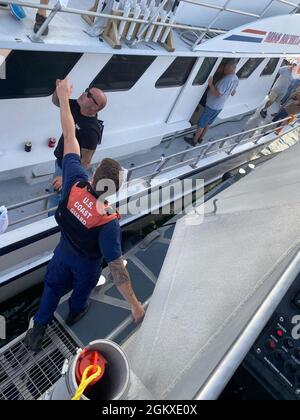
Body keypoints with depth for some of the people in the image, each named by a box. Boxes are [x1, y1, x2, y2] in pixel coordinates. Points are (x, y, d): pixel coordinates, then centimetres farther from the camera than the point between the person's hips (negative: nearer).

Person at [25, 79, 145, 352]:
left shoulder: (76, 183, -33)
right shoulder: (109, 223, -42)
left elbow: (69, 138, -26)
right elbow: (117, 269, -39)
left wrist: (64, 98, -16)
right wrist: (135, 304, -30)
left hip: (63, 250, 3)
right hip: (88, 262, -3)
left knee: (53, 287, 30)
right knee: (83, 288, 32)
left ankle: (38, 328, 48)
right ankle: (76, 312, 63)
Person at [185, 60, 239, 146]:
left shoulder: (226, 79, -30)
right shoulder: (236, 79, 1)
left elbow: (217, 94, -31)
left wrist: (210, 84, -25)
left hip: (212, 106, -9)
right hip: (220, 107, 9)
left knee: (201, 123, 6)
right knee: (208, 123, 24)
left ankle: (194, 141, 18)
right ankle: (200, 138, 38)